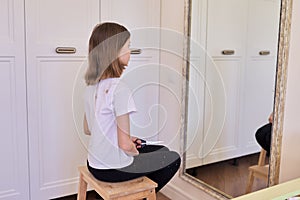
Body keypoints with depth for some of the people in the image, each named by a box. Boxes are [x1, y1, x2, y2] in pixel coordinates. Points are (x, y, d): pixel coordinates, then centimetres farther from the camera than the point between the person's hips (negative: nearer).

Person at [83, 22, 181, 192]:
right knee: (174, 159, 13)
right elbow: (125, 144, -24)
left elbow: (88, 129, 9)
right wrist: (136, 152, -2)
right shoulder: (119, 89, -26)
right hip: (115, 170, -8)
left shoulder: (92, 85, 0)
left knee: (162, 150, 25)